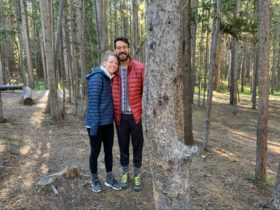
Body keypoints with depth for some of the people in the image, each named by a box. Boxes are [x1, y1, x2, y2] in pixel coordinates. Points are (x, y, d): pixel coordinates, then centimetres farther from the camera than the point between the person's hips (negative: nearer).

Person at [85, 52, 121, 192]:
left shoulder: (110, 79, 8)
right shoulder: (97, 77, -16)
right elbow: (93, 102, -20)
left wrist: (113, 118, 10)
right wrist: (94, 125, -21)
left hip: (108, 122, 8)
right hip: (96, 123, -8)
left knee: (109, 150, 15)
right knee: (95, 151, 8)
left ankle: (109, 179, 30)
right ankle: (95, 180, 27)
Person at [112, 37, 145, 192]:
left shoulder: (140, 68, -8)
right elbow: (110, 93, 10)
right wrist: (114, 113, 5)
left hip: (137, 115, -2)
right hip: (120, 117, 2)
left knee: (137, 147, 11)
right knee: (123, 147, 15)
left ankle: (137, 176, 30)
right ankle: (125, 174, 36)